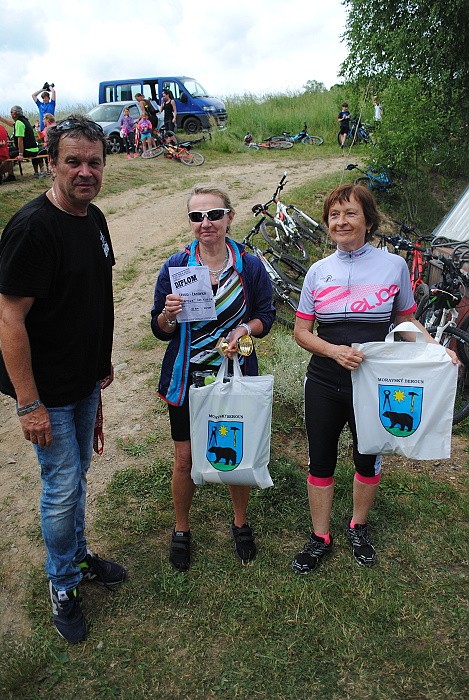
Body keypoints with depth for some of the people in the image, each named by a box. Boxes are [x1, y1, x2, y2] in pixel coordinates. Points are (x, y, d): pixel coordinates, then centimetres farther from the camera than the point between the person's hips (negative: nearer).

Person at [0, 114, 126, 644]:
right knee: (62, 488, 5)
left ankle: (79, 554, 43)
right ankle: (62, 585, 29)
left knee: (77, 475, 22)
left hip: (86, 381, 7)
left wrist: (103, 361, 18)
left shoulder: (93, 218, 4)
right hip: (47, 390, -7)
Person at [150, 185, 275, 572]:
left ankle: (241, 523, 40)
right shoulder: (175, 266, -6)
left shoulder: (250, 265, -5)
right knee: (185, 458, 9)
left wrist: (245, 329, -19)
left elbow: (266, 317, 2)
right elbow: (161, 330, -2)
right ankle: (182, 529, 34)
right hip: (187, 376, 0)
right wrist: (168, 315, -24)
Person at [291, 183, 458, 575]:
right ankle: (320, 538, 30)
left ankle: (358, 527, 41)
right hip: (325, 383, 1)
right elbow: (302, 331, 1)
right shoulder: (318, 271, 1)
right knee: (321, 462, 10)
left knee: (368, 460, 15)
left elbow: (407, 321, 6)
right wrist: (334, 350, -17)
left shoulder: (394, 266, -4)